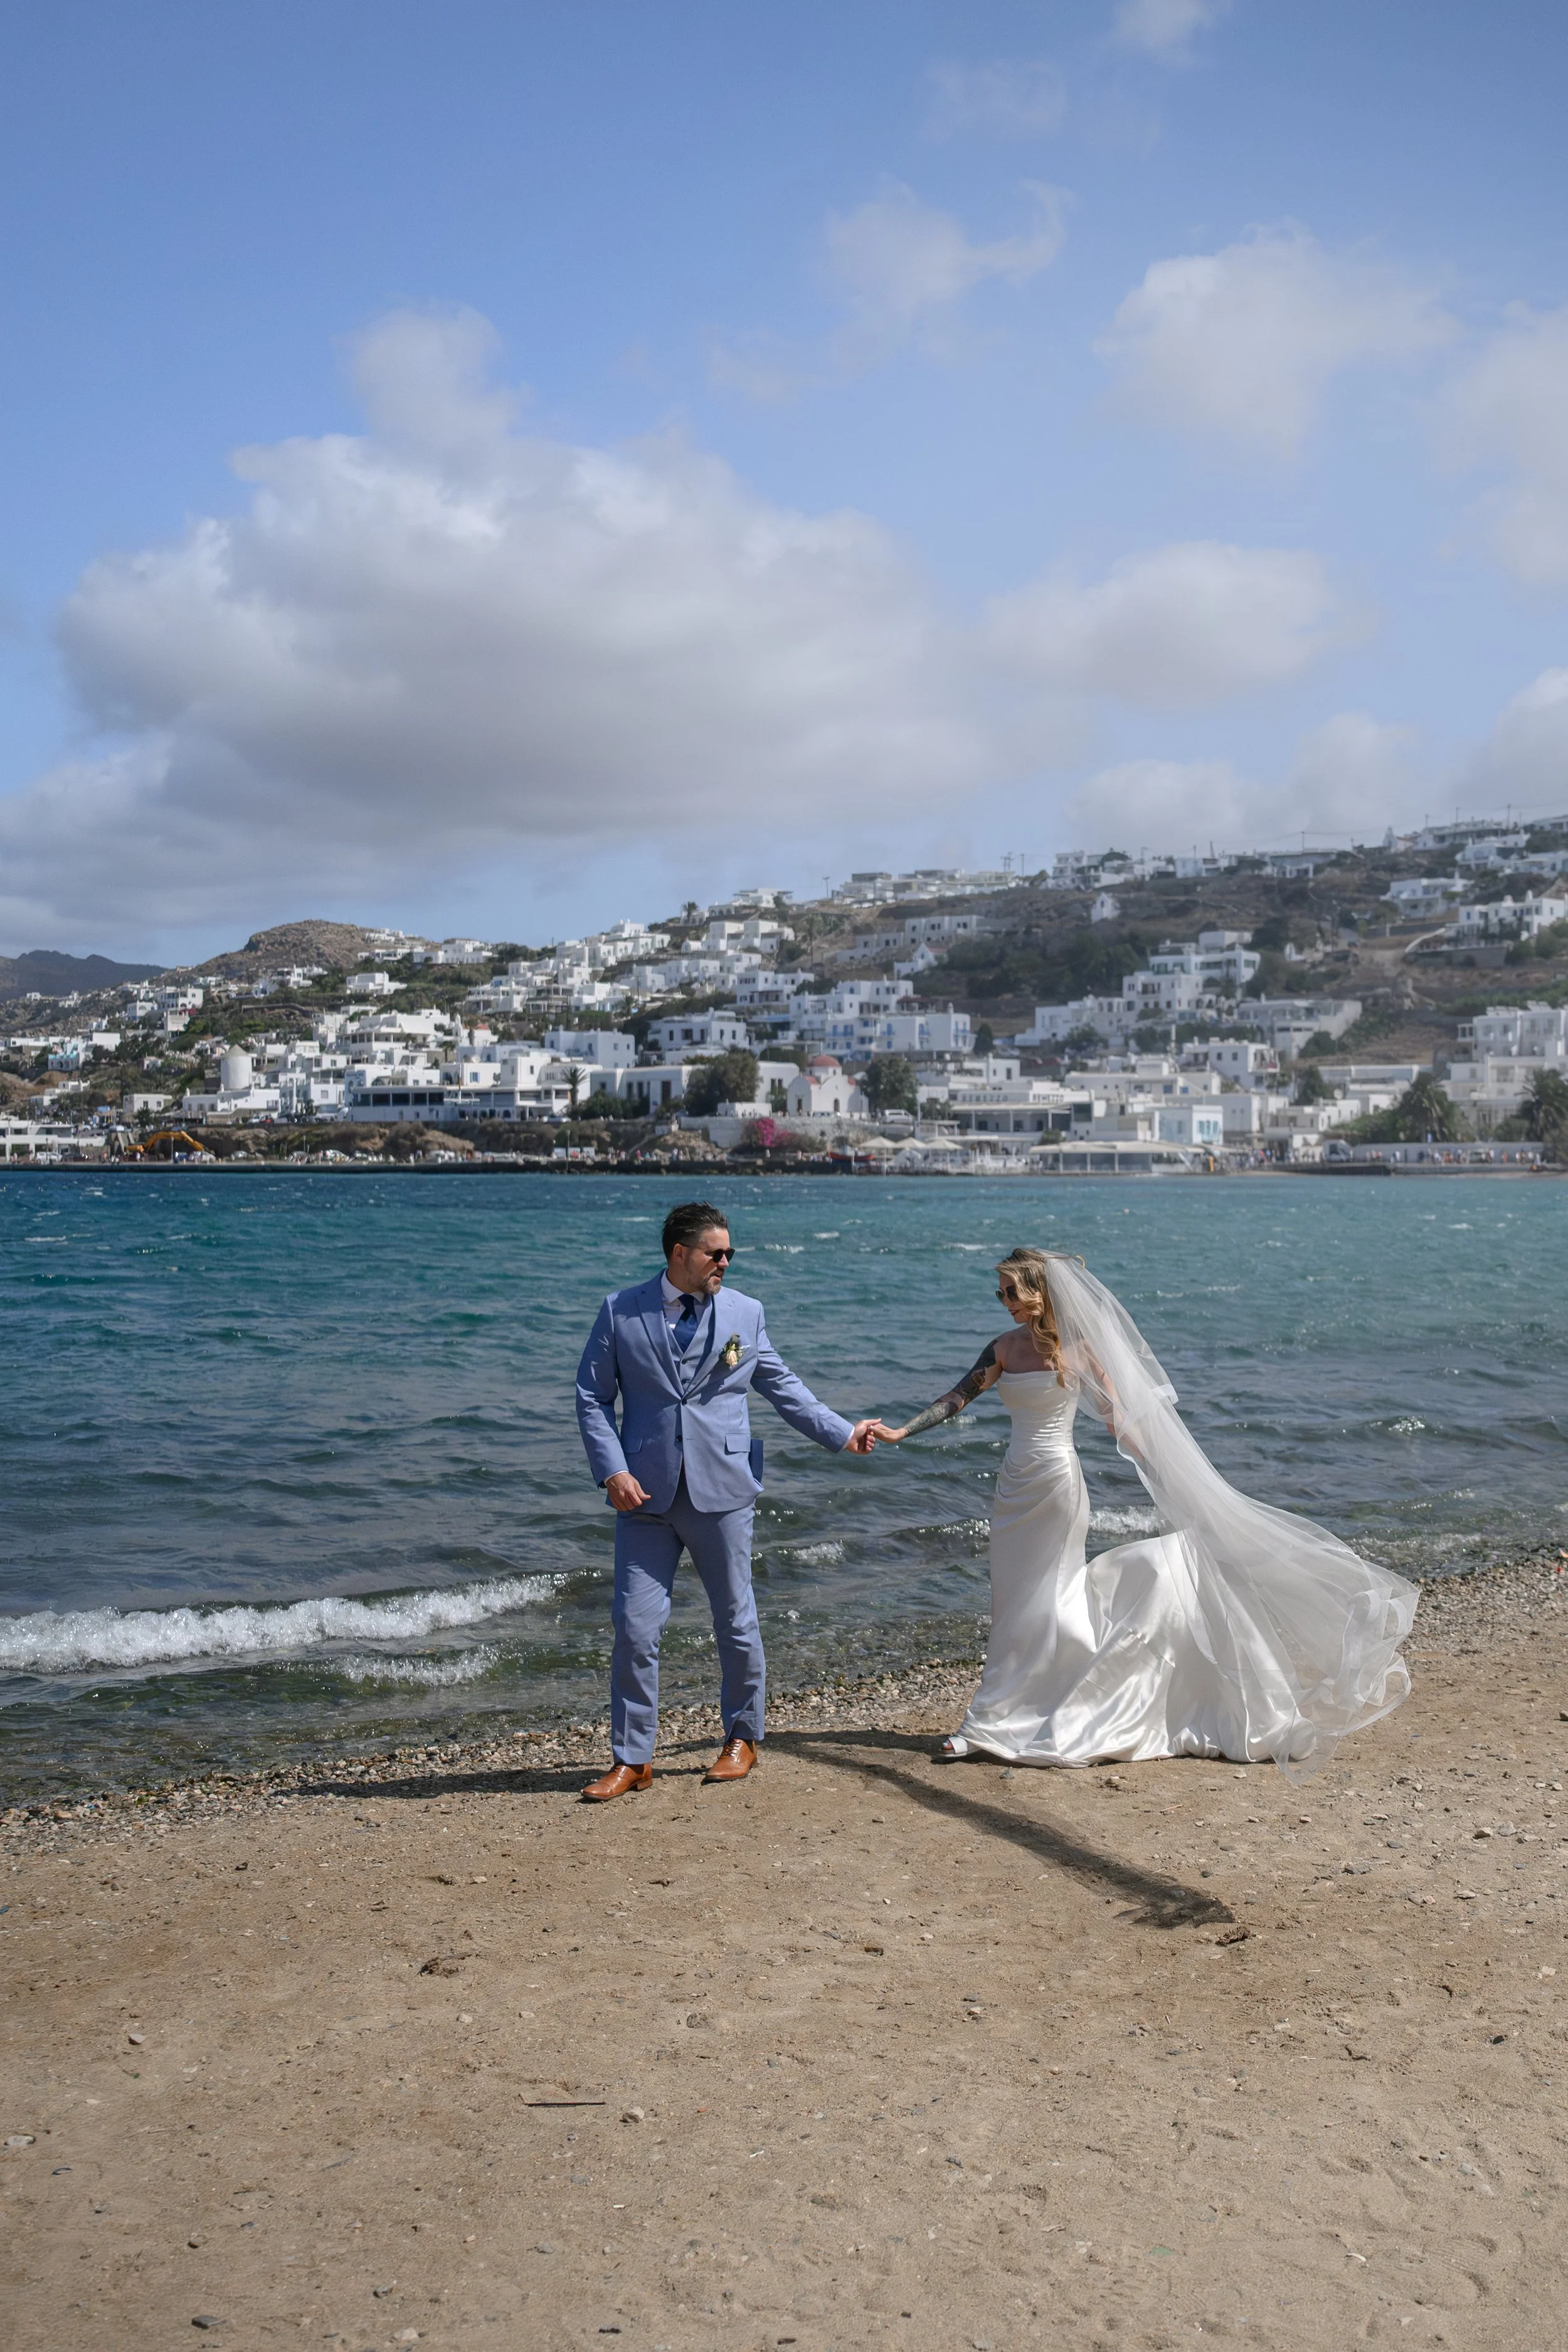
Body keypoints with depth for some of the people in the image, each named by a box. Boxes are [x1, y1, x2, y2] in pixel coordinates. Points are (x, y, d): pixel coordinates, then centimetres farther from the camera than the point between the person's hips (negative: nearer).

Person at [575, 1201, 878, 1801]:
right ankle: (631, 1759, 13)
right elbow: (593, 1396, 3)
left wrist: (842, 1433, 7)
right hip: (646, 1493, -1)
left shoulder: (745, 1313, 5)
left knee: (736, 1621, 10)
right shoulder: (619, 1312, 2)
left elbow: (783, 1387, 13)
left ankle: (742, 1738, 30)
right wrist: (613, 1471, -9)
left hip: (722, 1492, 1)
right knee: (635, 1629, 0)